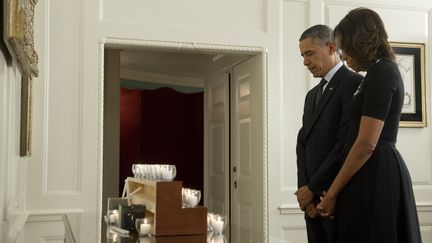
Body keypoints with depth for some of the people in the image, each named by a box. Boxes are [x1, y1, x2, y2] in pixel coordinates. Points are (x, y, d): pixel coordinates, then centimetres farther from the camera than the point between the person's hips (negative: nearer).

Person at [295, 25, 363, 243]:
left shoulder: (354, 83, -8)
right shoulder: (312, 95, 19)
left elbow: (346, 144, -16)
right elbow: (303, 145, 11)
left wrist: (312, 189, -12)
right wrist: (304, 190, -3)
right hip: (313, 199, 7)